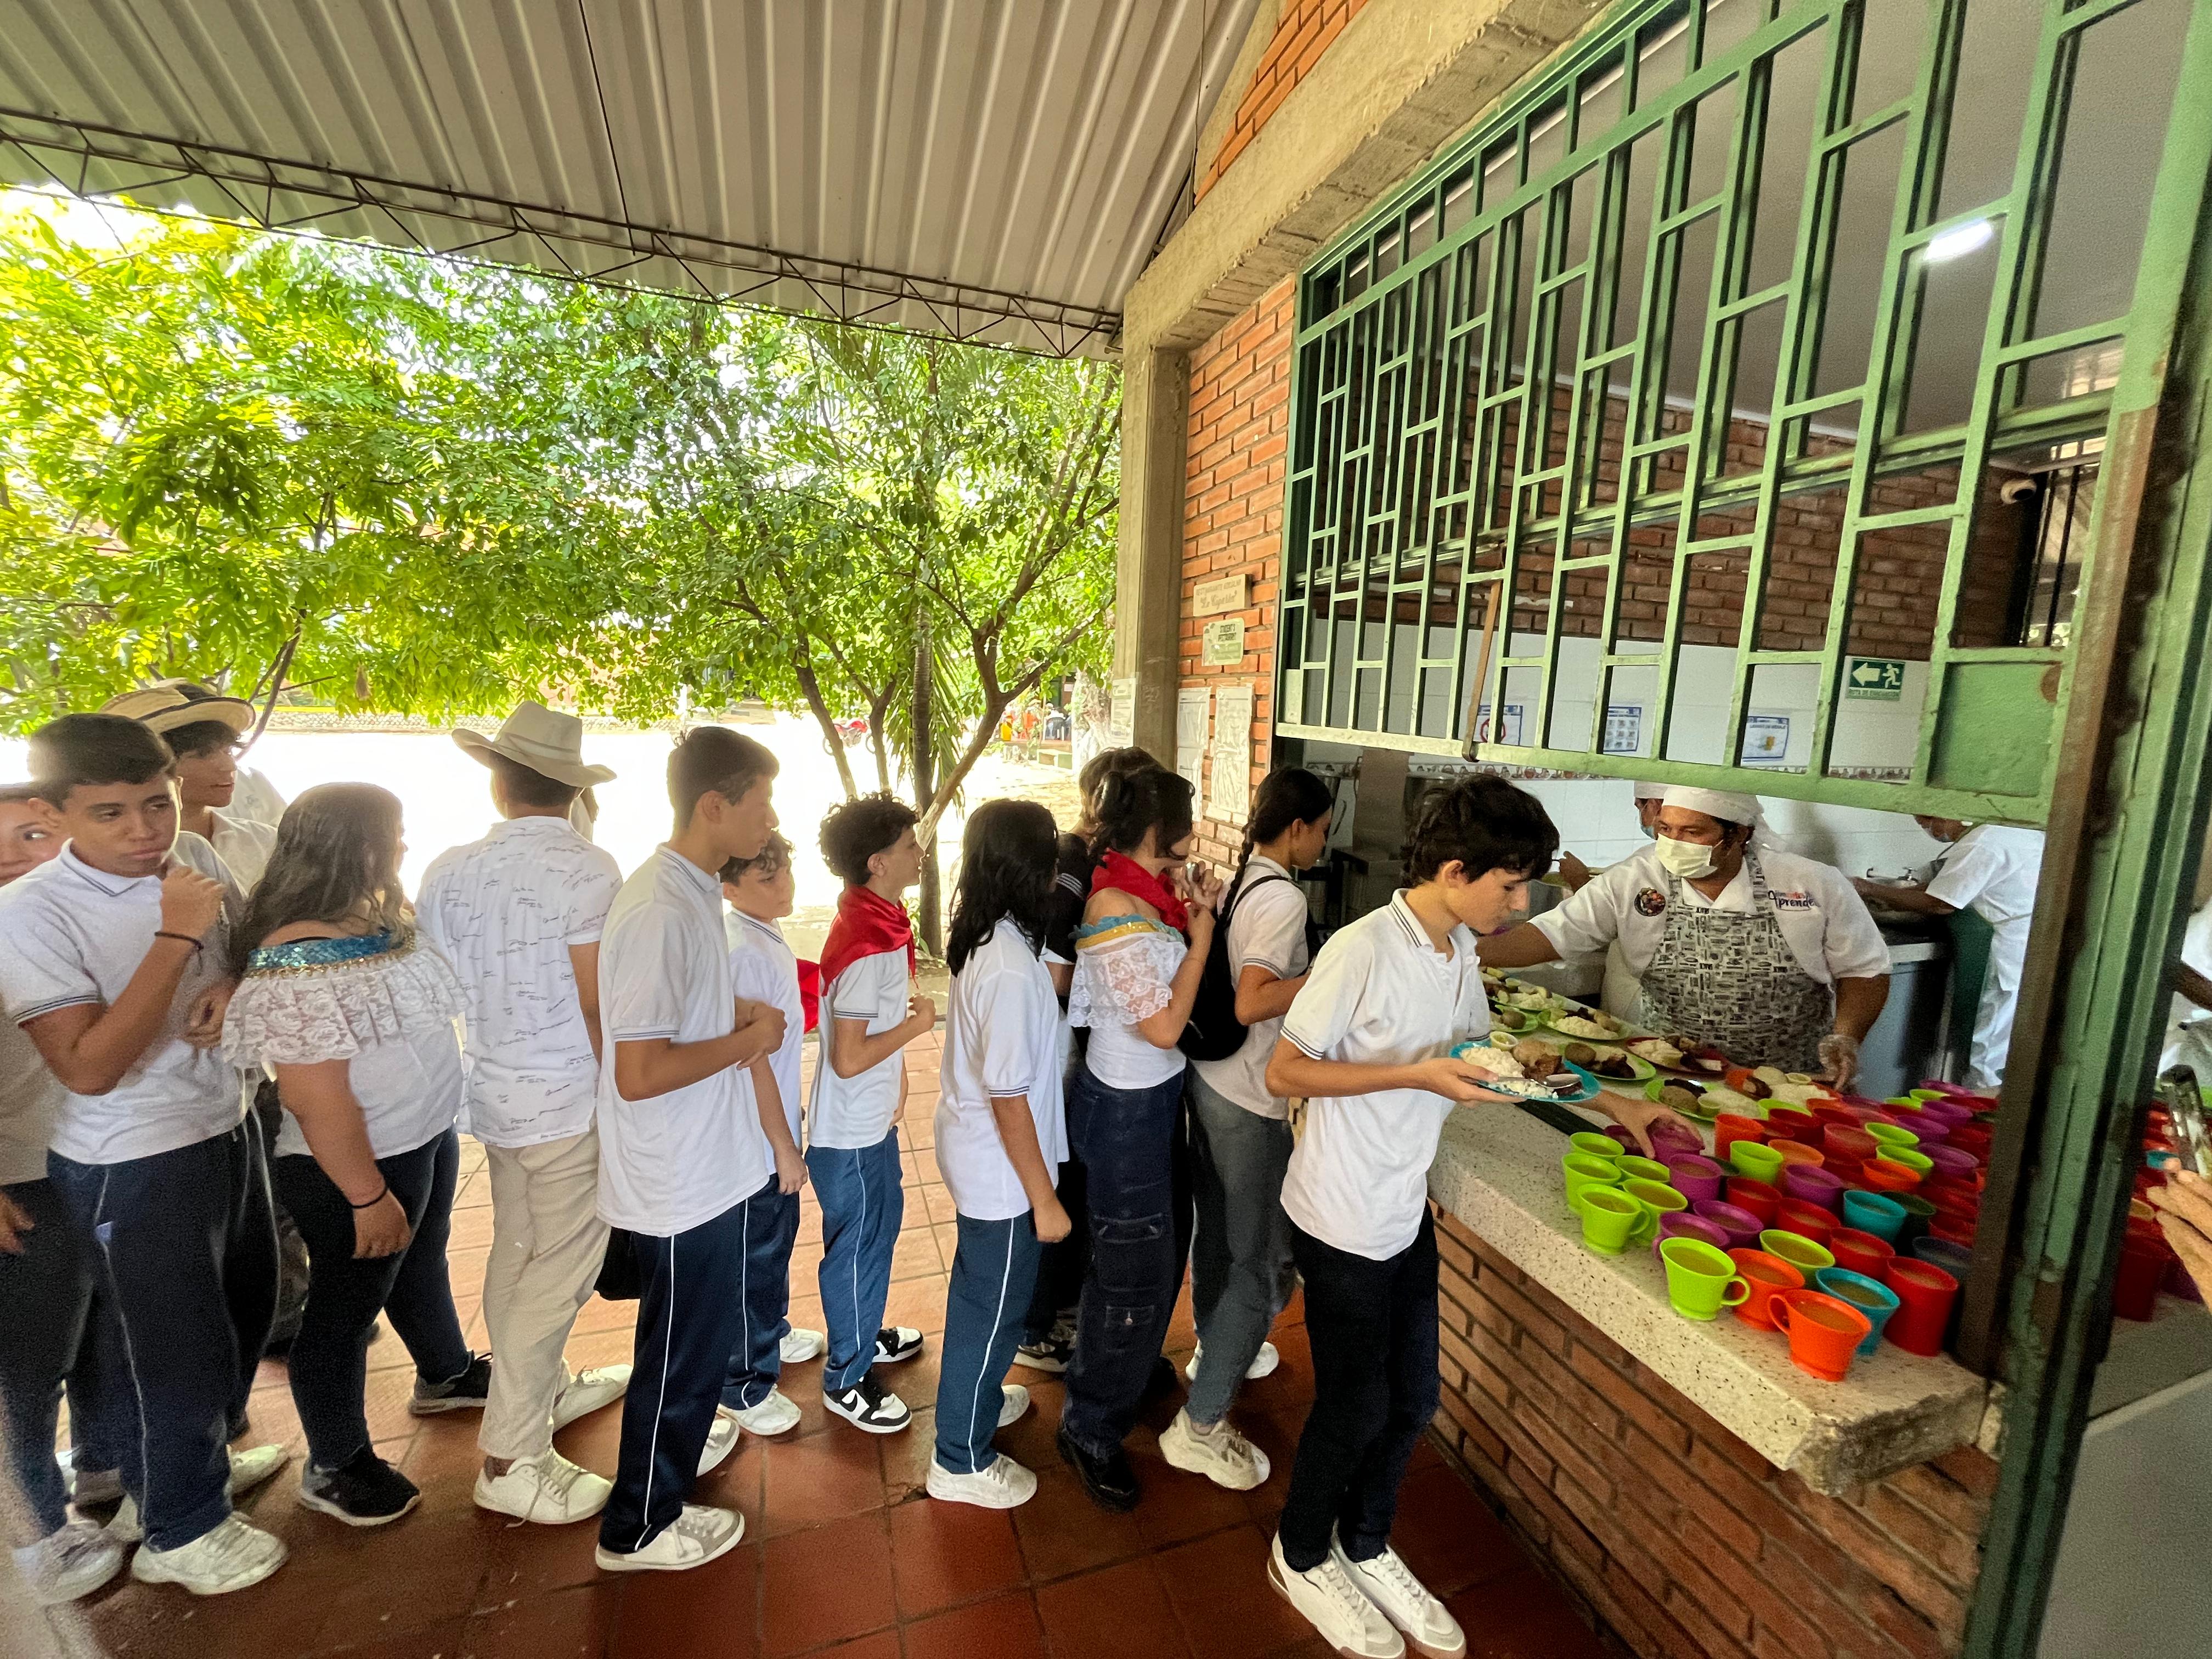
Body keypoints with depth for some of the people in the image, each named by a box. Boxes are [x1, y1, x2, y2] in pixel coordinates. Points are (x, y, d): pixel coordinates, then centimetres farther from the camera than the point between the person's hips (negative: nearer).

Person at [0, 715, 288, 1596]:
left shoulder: (196, 857, -4)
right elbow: (88, 1067, -26)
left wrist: (233, 985, -10)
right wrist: (177, 936, -31)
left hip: (228, 1126, 6)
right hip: (132, 1168, -6)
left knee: (244, 1306, 24)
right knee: (173, 1349, 12)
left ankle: (198, 1460, 52)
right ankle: (178, 1532, 38)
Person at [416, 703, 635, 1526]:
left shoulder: (447, 871, 0)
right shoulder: (588, 871, -19)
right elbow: (599, 1008, -19)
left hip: (492, 1089, 7)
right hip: (570, 1101, -7)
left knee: (517, 1250, 21)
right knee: (561, 1268, 5)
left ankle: (544, 1389, 41)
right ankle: (511, 1458, 15)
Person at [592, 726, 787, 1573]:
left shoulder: (691, 889, 3)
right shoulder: (662, 912, -29)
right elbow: (639, 1074, -30)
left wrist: (735, 1012, 3)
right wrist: (745, 1041, -19)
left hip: (704, 1165, 9)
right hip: (683, 1180, -9)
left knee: (699, 1328, 29)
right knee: (686, 1342, 11)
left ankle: (678, 1432, 54)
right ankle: (640, 1526, 34)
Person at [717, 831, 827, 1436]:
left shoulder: (767, 937, 3)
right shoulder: (744, 950, -27)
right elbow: (752, 1059, -25)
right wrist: (784, 1146, -18)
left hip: (776, 1125, 9)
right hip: (759, 1137, -9)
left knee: (779, 1241, 27)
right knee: (755, 1260, 9)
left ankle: (773, 1332, 49)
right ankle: (746, 1388, 29)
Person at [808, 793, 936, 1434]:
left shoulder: (879, 923, 1)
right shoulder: (867, 946, -29)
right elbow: (848, 1057, -28)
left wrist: (896, 1085, 12)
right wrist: (918, 1024, -18)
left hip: (872, 1121, 9)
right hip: (851, 1134, -9)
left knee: (879, 1226, 25)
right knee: (859, 1246, 9)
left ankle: (862, 1334, 47)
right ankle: (847, 1378, 30)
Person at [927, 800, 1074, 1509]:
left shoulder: (982, 940, -4)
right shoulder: (1011, 969, -31)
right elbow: (1008, 1098, -26)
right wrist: (1044, 1198, -18)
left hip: (971, 1150, 9)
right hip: (1001, 1170, -9)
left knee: (982, 1295, 29)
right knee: (991, 1308, 12)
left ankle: (976, 1396, 52)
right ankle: (962, 1462, 34)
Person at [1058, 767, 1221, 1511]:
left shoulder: (1143, 894, 1)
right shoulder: (1116, 907, -26)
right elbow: (1165, 1025, -26)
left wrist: (1190, 915, 0)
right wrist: (1201, 926, -21)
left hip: (1152, 1097, 9)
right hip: (1125, 1107, -9)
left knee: (1156, 1250, 26)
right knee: (1135, 1269, 7)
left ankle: (1130, 1374, 51)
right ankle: (1090, 1430, 30)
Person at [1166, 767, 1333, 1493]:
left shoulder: (1236, 883, 5)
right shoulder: (1284, 899, -20)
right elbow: (1251, 1004, -30)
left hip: (1209, 1080, 9)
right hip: (1250, 1103, -9)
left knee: (1219, 1231, 26)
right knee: (1262, 1262, 5)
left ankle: (1216, 1347, 48)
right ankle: (1200, 1426, 16)